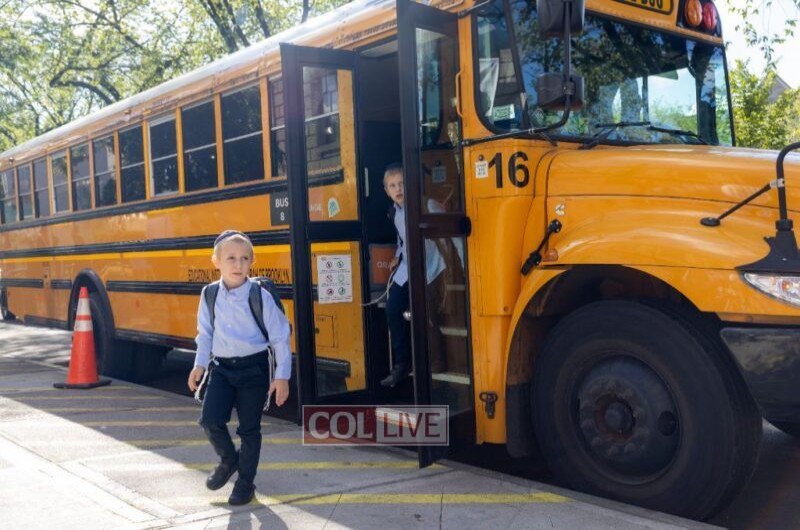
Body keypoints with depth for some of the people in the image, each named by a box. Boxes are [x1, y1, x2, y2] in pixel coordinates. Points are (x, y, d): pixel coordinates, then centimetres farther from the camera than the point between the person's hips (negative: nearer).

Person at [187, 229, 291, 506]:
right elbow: (205, 333, 11)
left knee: (249, 429, 6)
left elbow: (280, 338, -8)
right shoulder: (209, 294, -3)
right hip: (221, 366, 3)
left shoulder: (261, 296, -13)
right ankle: (228, 460, 22)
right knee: (210, 419, -9)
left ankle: (245, 482, 24)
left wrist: (282, 376, -9)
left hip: (254, 367, -3)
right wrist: (200, 364, 7)